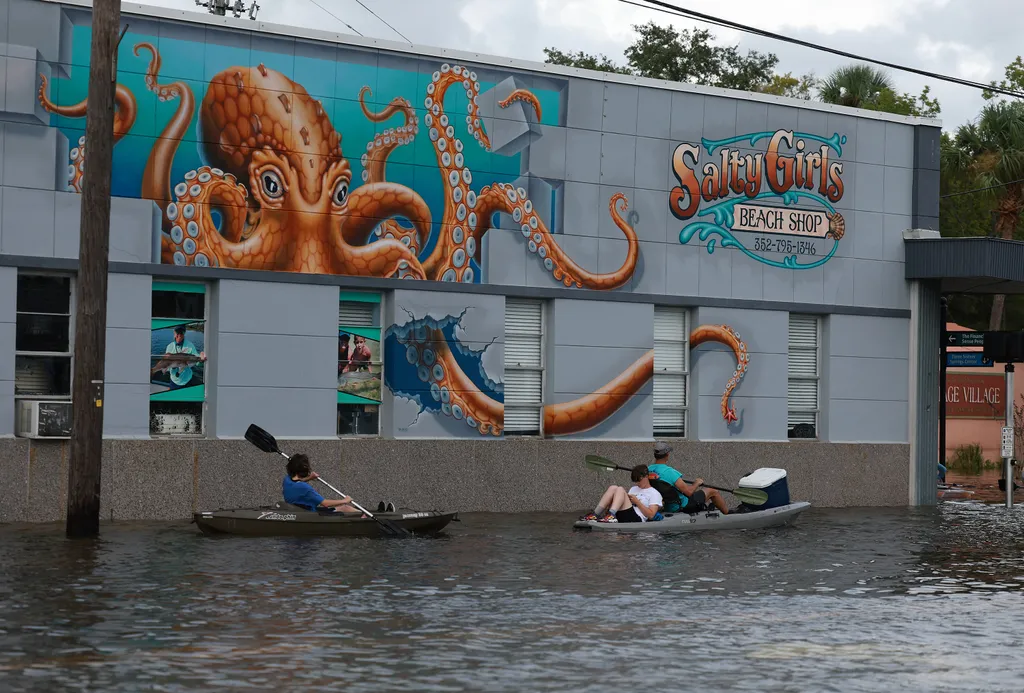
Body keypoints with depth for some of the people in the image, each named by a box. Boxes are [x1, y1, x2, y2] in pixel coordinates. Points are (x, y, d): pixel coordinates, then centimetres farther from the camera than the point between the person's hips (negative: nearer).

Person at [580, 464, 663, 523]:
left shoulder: (655, 494, 11)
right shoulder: (634, 489, 33)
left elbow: (651, 515, -2)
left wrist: (637, 502, -4)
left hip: (637, 520, -6)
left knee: (620, 490, -21)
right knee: (613, 488, -11)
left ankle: (611, 515, -46)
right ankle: (595, 514, -25)